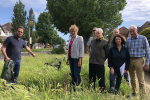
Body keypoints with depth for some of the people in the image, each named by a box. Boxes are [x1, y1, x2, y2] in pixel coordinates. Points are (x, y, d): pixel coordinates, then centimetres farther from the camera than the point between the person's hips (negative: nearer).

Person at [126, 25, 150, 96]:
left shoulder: (143, 38, -5)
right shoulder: (128, 40, 7)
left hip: (139, 60, -4)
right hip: (130, 60, 4)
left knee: (141, 80, -2)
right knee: (132, 79, 14)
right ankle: (133, 93, 28)